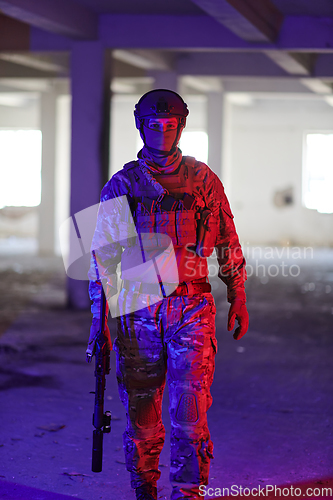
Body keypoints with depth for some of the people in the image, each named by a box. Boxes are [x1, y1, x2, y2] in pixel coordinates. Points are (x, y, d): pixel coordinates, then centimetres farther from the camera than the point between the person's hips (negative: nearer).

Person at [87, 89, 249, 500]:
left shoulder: (203, 180, 6)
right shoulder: (121, 186, 5)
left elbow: (227, 244, 13)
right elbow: (103, 256, 7)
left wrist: (238, 300, 12)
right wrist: (98, 319, 2)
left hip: (192, 307, -1)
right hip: (138, 308, 1)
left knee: (189, 413, -9)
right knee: (141, 417, 7)